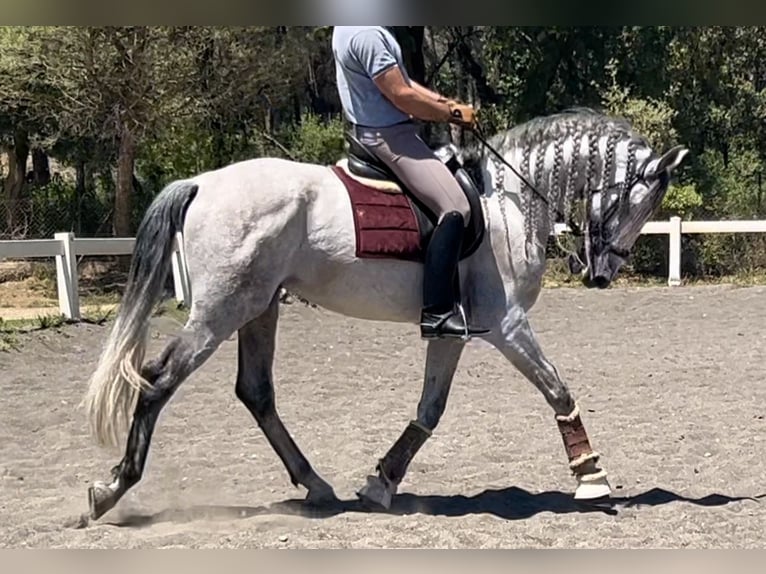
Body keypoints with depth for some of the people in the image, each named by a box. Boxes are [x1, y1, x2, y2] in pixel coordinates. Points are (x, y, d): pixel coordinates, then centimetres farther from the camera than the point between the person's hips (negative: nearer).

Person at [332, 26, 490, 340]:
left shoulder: (351, 29, 12)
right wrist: (453, 113, -7)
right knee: (454, 208, -21)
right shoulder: (367, 34, -22)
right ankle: (436, 313, -22)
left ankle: (451, 305, 22)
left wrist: (447, 103, 10)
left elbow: (401, 82, 19)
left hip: (376, 133, 12)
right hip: (388, 136, -12)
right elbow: (402, 96, -21)